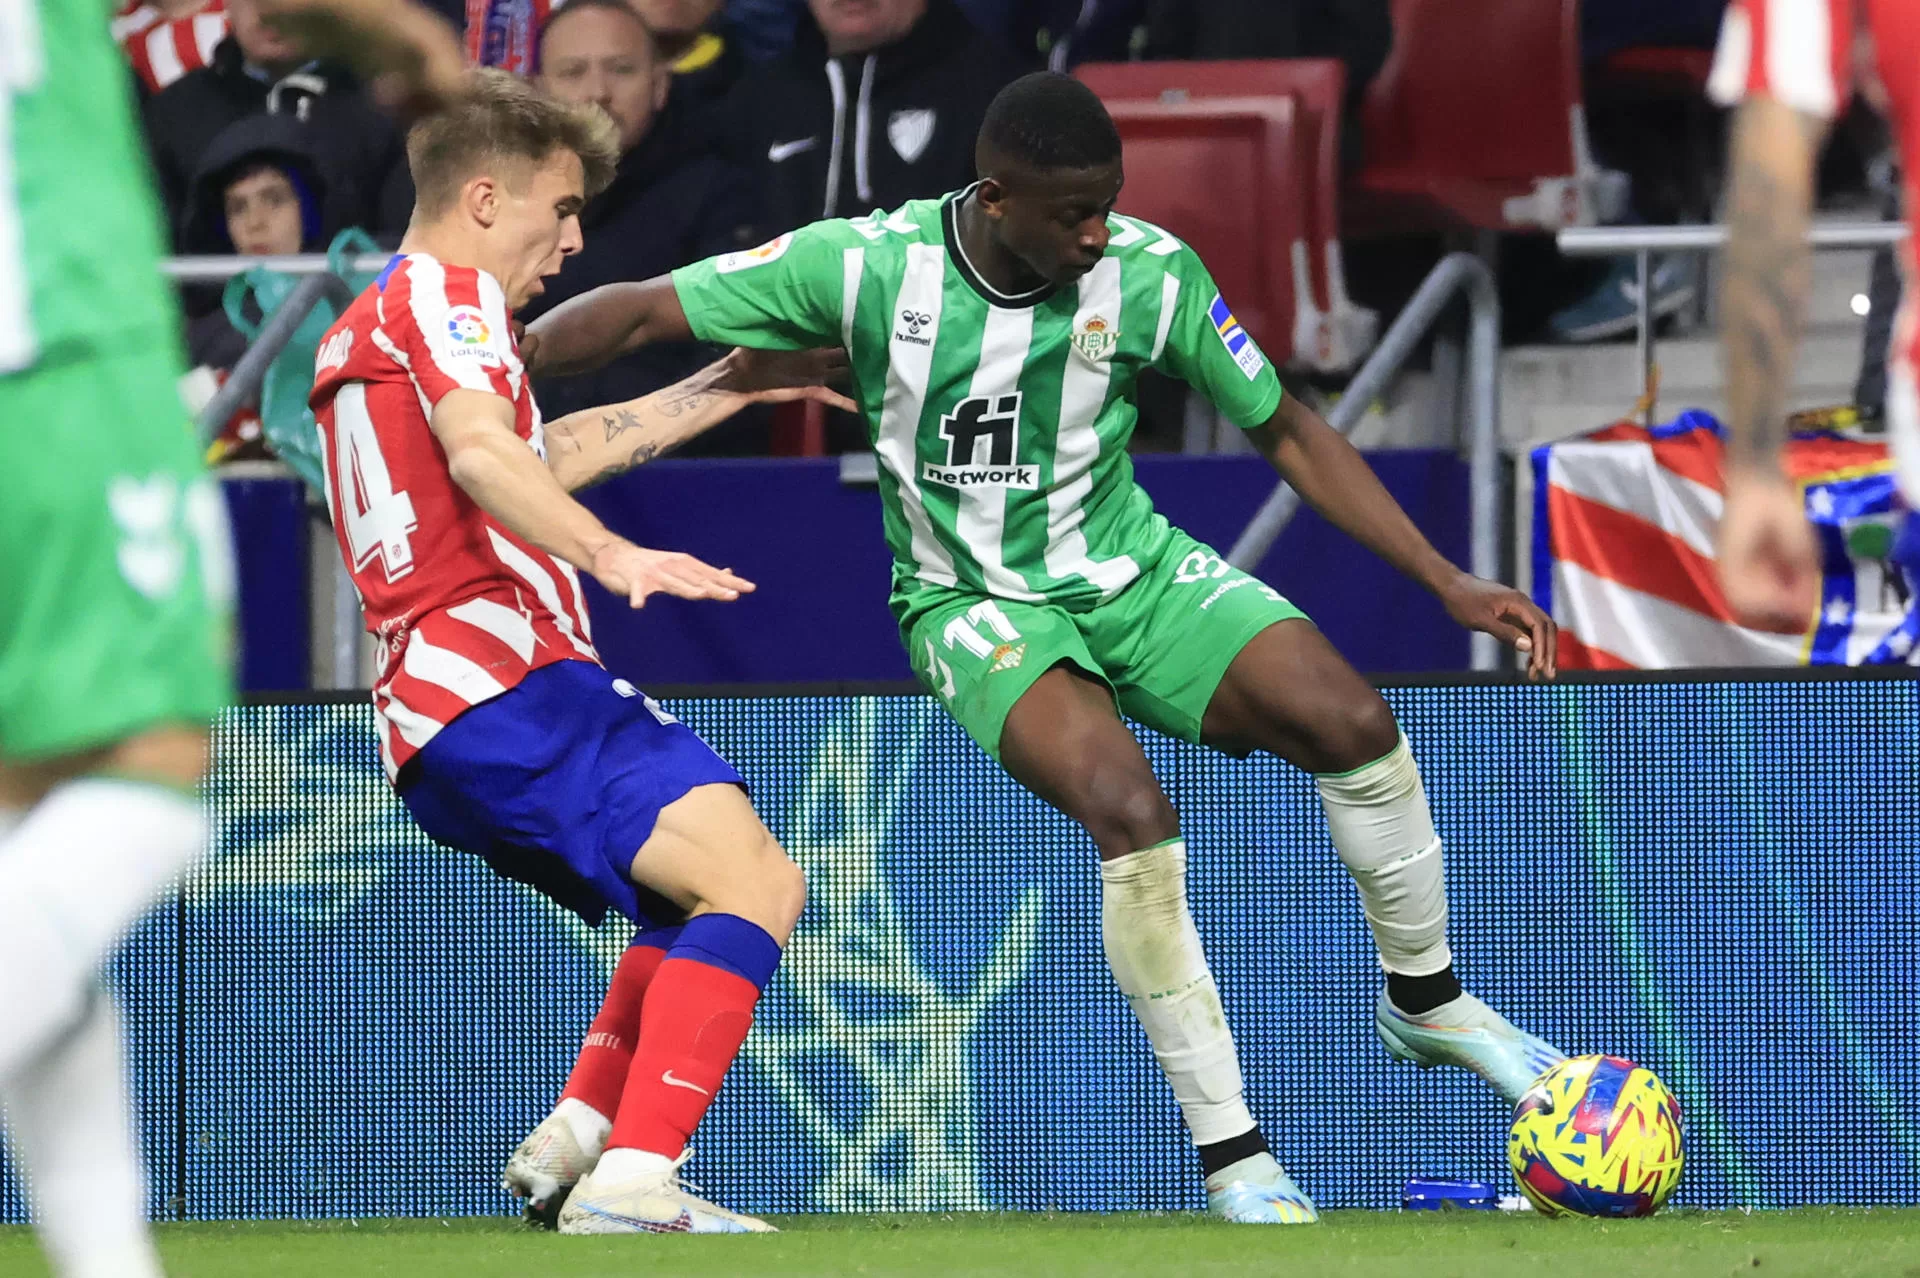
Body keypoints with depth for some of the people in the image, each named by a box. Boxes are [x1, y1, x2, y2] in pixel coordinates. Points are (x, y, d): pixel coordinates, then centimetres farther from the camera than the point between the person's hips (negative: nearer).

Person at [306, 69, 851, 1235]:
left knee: (708, 893, 25)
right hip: (502, 686, -10)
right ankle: (633, 1182, -33)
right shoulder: (443, 294, -2)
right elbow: (479, 451, -23)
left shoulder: (373, 324, 29)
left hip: (438, 720, 10)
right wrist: (611, 554, -38)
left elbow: (553, 453, 42)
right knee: (756, 880, -22)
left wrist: (729, 389, 44)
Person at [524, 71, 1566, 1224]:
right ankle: (1230, 1149, -18)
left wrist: (1448, 582, -2)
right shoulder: (868, 266, -18)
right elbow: (640, 314, -13)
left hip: (1132, 568, 3)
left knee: (1352, 720, -20)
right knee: (1129, 808, -31)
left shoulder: (1150, 273, -11)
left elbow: (1286, 430, 1)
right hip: (975, 601, -3)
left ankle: (1428, 1003, 8)